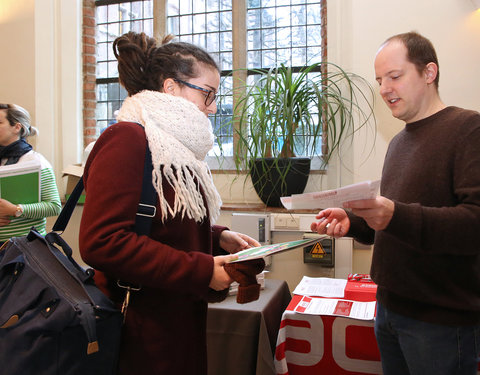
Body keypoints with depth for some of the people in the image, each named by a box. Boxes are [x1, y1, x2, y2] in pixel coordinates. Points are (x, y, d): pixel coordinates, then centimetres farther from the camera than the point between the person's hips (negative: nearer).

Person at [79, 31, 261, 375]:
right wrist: (202, 270, -23)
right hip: (146, 330, -9)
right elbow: (101, 242, -26)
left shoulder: (173, 147, 12)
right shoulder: (126, 139, -17)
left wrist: (219, 238, 2)